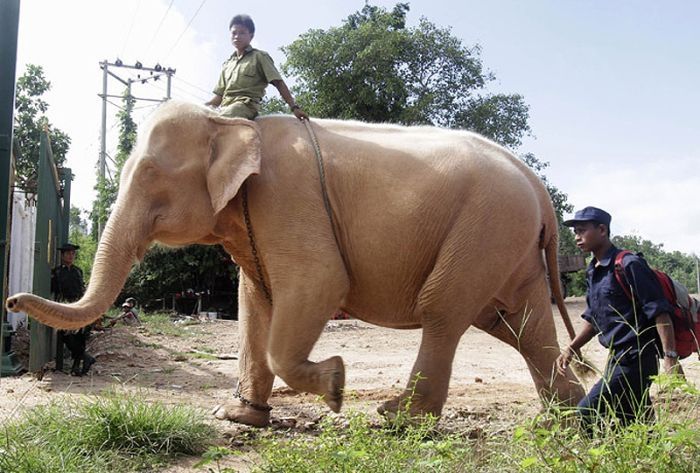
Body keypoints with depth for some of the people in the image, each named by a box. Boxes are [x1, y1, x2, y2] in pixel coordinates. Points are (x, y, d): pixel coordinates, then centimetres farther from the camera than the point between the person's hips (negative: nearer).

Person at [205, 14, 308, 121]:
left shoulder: (259, 57, 10)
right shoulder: (227, 64, 26)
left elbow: (279, 83, 2)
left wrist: (294, 107, -8)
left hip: (246, 105, -6)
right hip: (225, 107, 6)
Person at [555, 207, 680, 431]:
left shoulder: (629, 265, -14)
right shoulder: (593, 272, 13)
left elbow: (659, 312, -18)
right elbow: (593, 319, 22)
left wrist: (670, 357, -23)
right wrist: (570, 350, 13)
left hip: (636, 359, -9)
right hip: (617, 358, 9)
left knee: (587, 415, -12)